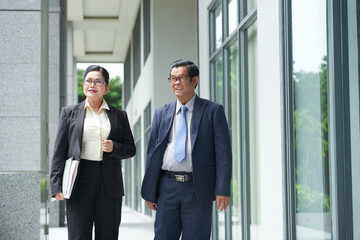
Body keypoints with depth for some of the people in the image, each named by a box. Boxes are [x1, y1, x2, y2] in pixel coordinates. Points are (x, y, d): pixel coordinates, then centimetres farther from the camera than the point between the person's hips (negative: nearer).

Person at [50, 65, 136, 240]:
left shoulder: (119, 116, 13)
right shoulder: (69, 113, 10)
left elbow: (131, 149, 14)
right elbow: (59, 152, 6)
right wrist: (57, 185, -3)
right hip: (80, 182, -1)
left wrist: (114, 148, -8)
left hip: (109, 184, 2)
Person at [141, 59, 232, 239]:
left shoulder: (213, 111, 3)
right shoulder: (161, 113, 13)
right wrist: (148, 191, 8)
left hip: (198, 189, -3)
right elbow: (152, 152, 13)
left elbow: (223, 152, -3)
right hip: (167, 187, 3)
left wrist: (223, 190, -11)